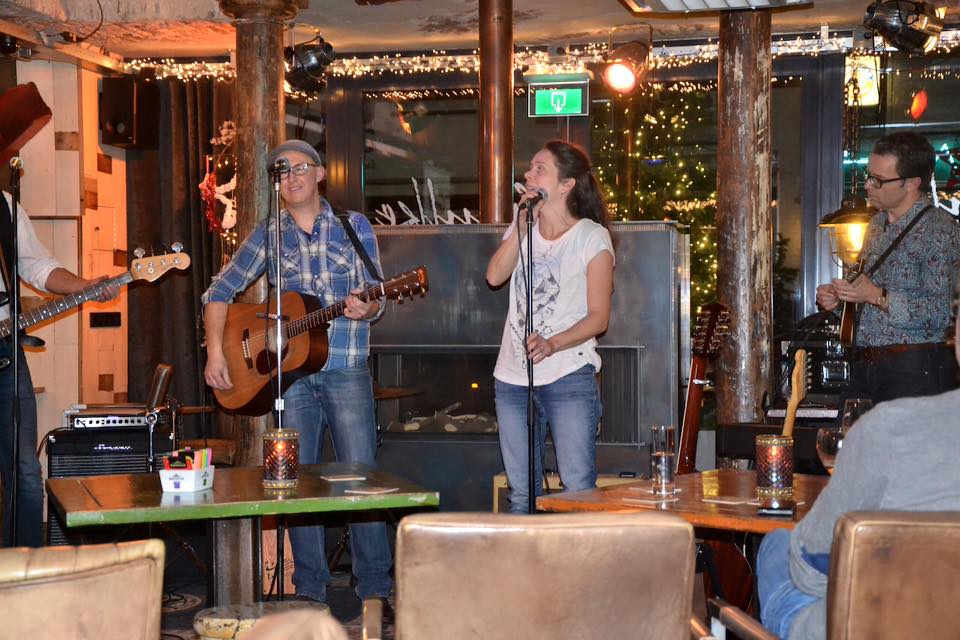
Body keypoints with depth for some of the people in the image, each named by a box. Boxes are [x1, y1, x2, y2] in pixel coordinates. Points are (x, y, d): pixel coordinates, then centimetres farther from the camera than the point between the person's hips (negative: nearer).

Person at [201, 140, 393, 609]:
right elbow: (220, 291, 11)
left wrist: (364, 309, -22)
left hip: (346, 371, -2)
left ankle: (375, 587, 3)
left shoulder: (354, 227, 5)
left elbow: (375, 300, 2)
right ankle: (310, 589, 16)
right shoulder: (269, 234, 9)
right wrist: (215, 352, -1)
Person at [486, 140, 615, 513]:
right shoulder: (523, 227, 13)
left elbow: (599, 317, -8)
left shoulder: (592, 237, -4)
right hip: (513, 378, 6)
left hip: (569, 377, -5)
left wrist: (552, 344, -23)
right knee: (521, 493, 11)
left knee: (578, 491, -8)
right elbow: (495, 276, -5)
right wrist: (523, 223, -10)